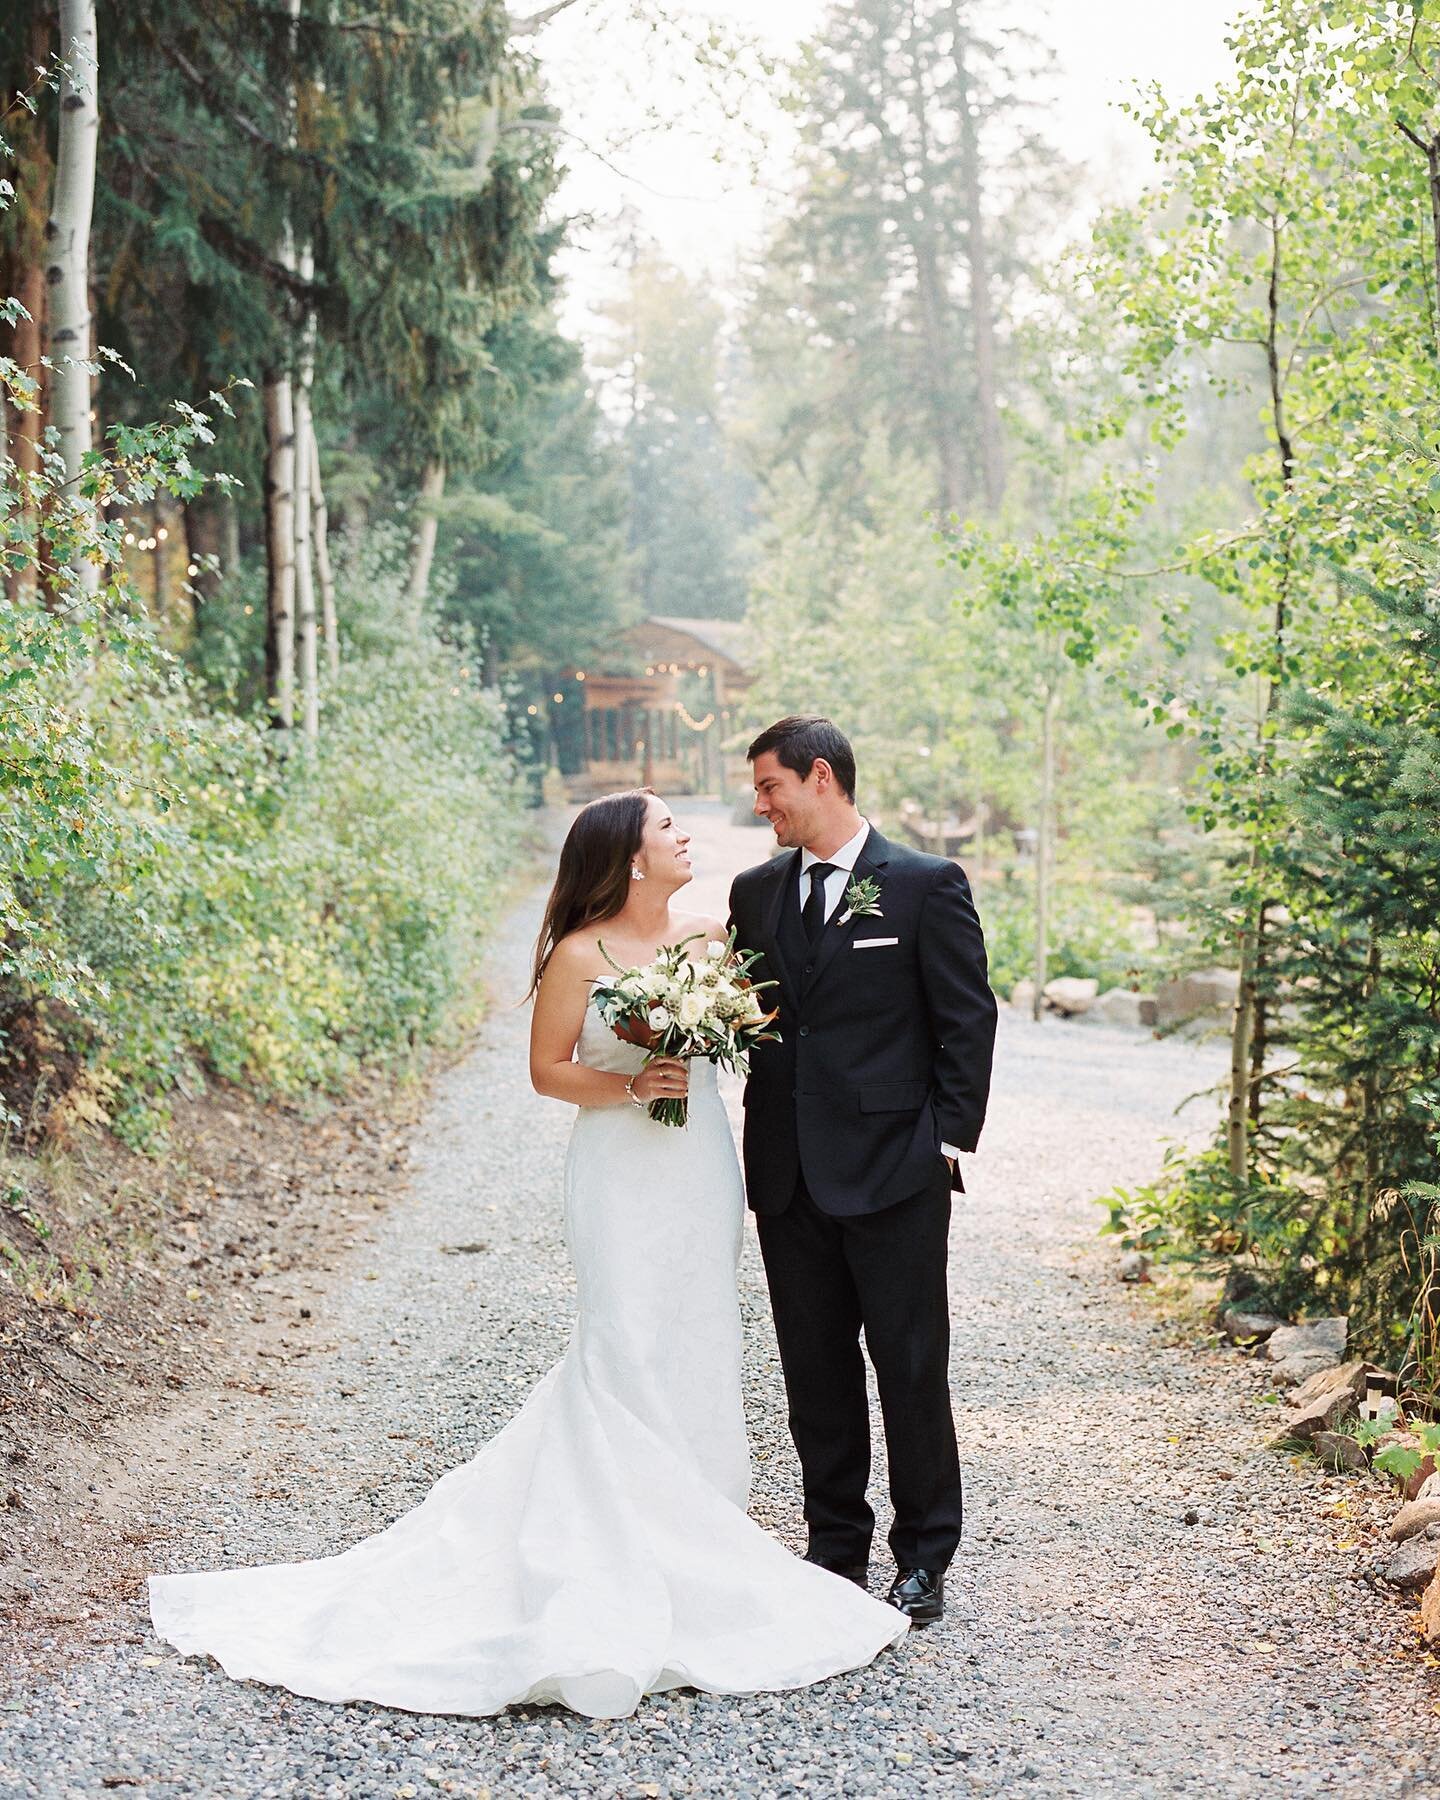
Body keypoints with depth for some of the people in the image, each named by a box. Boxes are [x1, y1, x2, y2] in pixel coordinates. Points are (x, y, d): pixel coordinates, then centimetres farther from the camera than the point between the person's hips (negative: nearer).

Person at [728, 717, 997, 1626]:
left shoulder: (926, 884, -4)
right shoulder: (756, 892, 11)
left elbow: (969, 1018, -4)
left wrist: (950, 1141, -8)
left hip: (893, 1171, -5)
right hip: (790, 1174, 5)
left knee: (912, 1368, 2)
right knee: (815, 1370, 11)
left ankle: (924, 1555, 16)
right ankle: (837, 1545, 24)